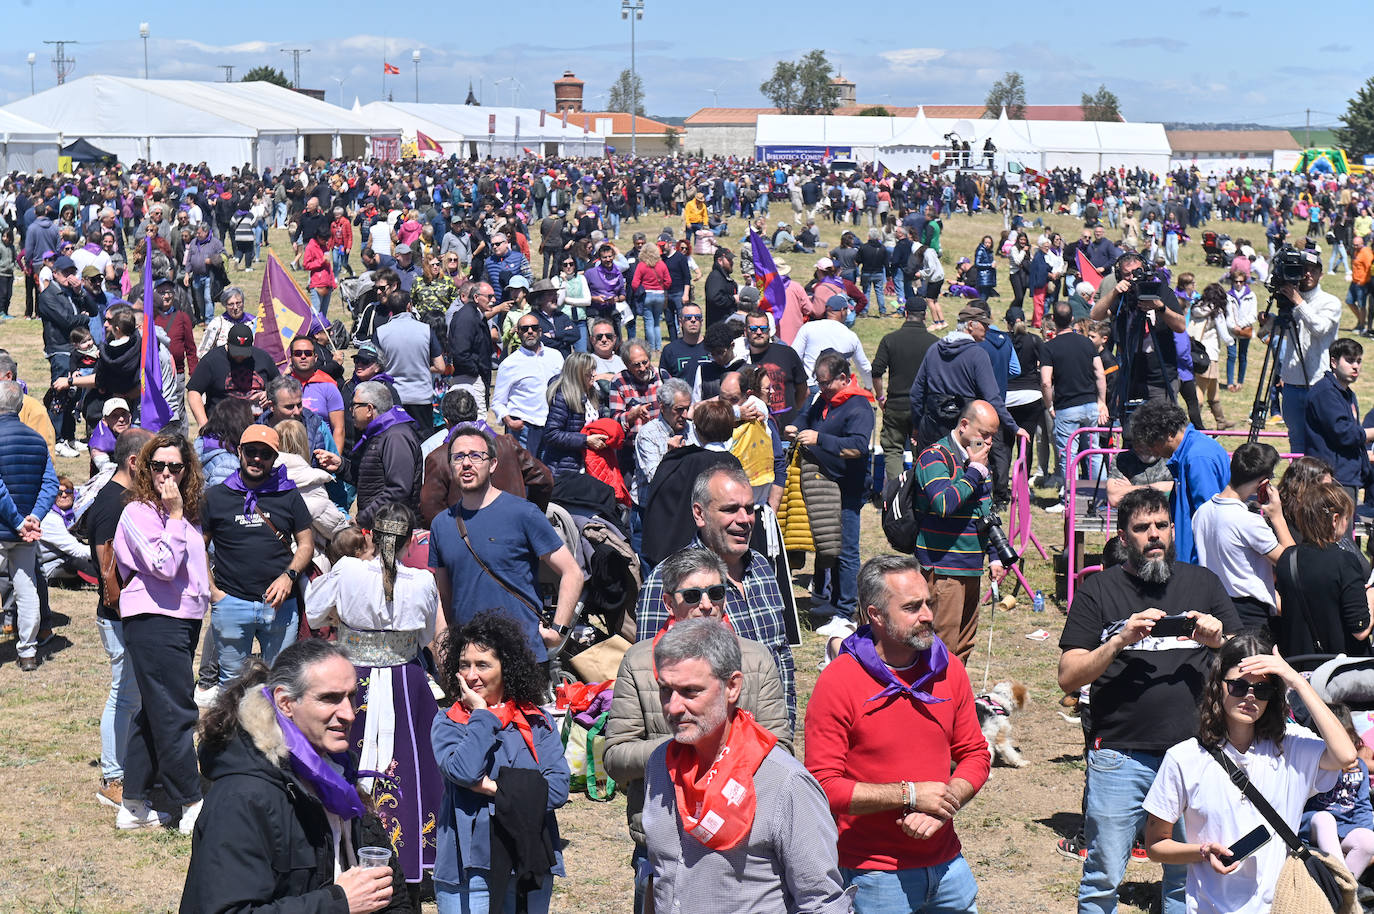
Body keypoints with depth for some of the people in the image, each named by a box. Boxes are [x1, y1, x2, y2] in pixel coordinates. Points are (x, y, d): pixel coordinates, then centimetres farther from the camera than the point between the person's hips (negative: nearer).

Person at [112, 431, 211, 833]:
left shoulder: (188, 512, 15)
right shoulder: (138, 512, -10)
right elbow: (164, 565, -21)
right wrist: (175, 515, -18)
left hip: (183, 619, 9)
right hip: (152, 621, -9)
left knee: (153, 713, 12)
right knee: (175, 712, -6)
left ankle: (134, 806, 19)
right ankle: (192, 806, 0)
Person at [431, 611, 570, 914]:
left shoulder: (537, 722, 8)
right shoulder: (447, 723, 3)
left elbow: (559, 786, -4)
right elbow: (464, 771, -16)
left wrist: (494, 788, -10)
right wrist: (481, 715, -6)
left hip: (530, 865, 2)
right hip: (468, 869, -2)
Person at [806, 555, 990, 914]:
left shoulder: (948, 669, 3)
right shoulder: (837, 683, -14)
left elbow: (975, 754, 9)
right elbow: (823, 786, -17)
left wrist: (941, 808, -10)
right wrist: (910, 795, -19)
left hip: (947, 865, 5)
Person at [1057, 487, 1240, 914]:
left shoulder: (1203, 584, 12)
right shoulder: (1099, 590, 5)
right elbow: (1069, 677, -2)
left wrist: (1217, 640, -10)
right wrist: (1120, 641, -16)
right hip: (1119, 755, -2)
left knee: (1188, 878, 6)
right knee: (1103, 877, 0)